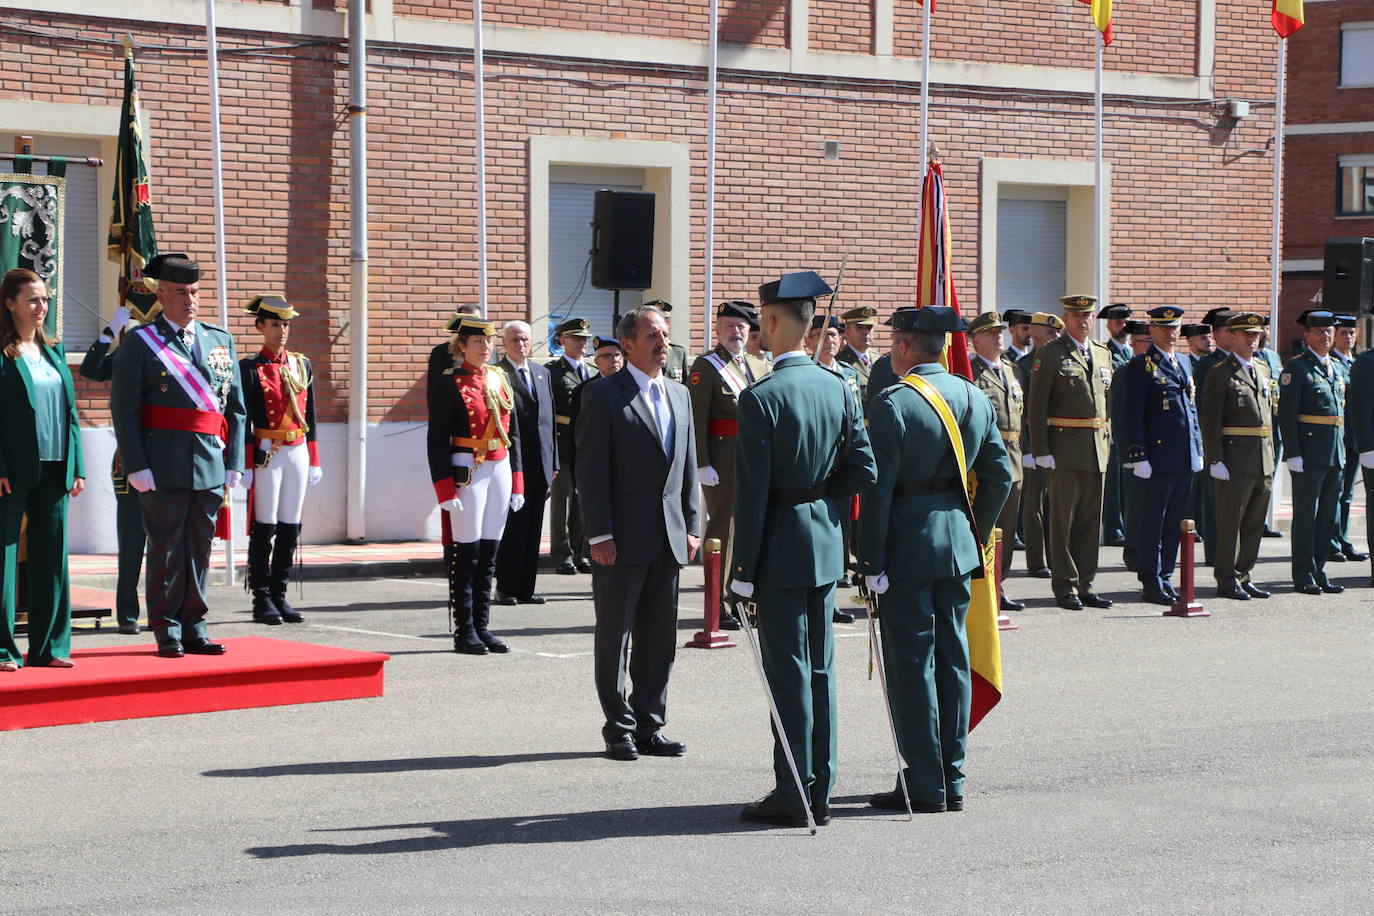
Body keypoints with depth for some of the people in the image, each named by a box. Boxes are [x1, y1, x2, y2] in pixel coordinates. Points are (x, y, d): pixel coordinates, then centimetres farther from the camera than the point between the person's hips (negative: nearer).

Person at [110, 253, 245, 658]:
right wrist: (136, 466, -12)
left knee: (200, 548, 9)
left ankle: (194, 627, 17)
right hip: (164, 468, -4)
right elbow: (124, 410, -5)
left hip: (210, 467, 4)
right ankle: (168, 632, 8)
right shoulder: (140, 344, -1)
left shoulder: (220, 340, 13)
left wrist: (234, 462, 6)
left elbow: (235, 407, 13)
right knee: (165, 549, 1)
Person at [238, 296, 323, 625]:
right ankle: (262, 601, 3)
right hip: (266, 455, -5)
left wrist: (314, 462, 12)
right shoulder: (250, 368, -4)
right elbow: (243, 420, -6)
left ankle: (279, 595, 13)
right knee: (264, 528, -2)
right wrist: (246, 466, -10)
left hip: (297, 453, 5)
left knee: (290, 529, 6)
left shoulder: (302, 365, 11)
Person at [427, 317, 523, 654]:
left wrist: (517, 482, 10)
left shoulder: (500, 379, 12)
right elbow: (436, 439, -10)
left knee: (489, 553, 9)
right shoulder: (449, 383, -6)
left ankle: (482, 627, 15)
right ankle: (464, 632, 1)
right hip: (467, 471, -6)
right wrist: (445, 489, -16)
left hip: (500, 469, 6)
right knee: (466, 553, -3)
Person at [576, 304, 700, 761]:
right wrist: (599, 534, -15)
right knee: (615, 638, 2)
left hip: (669, 540, 6)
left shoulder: (679, 395, 15)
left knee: (661, 640, 9)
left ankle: (649, 727, 17)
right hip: (622, 540, -6)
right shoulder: (603, 394, -5)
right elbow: (591, 470, -10)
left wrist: (692, 527, 9)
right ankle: (619, 730, 10)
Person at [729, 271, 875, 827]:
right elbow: (863, 470, 4)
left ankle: (792, 794, 2)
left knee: (788, 672, -2)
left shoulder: (760, 398, -16)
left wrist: (743, 568, -12)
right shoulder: (840, 389, 5)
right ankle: (818, 791, 17)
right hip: (826, 545, 7)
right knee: (820, 670, 12)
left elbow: (752, 491, -16)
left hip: (782, 547, -7)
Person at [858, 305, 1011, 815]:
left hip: (908, 548, -7)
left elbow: (878, 489, -15)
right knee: (952, 659, 11)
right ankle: (952, 781, 16)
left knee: (911, 663, -1)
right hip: (959, 546, 7)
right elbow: (999, 477, 12)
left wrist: (872, 562, -12)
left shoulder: (893, 405, -13)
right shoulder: (975, 400, 7)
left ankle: (924, 786, 1)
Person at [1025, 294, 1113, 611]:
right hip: (1065, 445, -6)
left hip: (1096, 446, 6)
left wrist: (1105, 439, 13)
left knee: (1091, 518, 8)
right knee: (1063, 518, -2)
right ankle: (1065, 588, 3)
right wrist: (1041, 451, -14)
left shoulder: (1102, 353, 14)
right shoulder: (1049, 354, -5)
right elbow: (1036, 405, -8)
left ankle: (1085, 585, 15)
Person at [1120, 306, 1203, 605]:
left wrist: (1199, 450, 17)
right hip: (1159, 456, -7)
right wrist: (1138, 456, -16)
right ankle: (1152, 584, 2)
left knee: (1174, 522, 10)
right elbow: (1133, 415, -10)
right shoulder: (1142, 365, -6)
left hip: (1185, 458, 7)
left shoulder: (1183, 364, 17)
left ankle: (1165, 578, 16)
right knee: (1153, 523, -2)